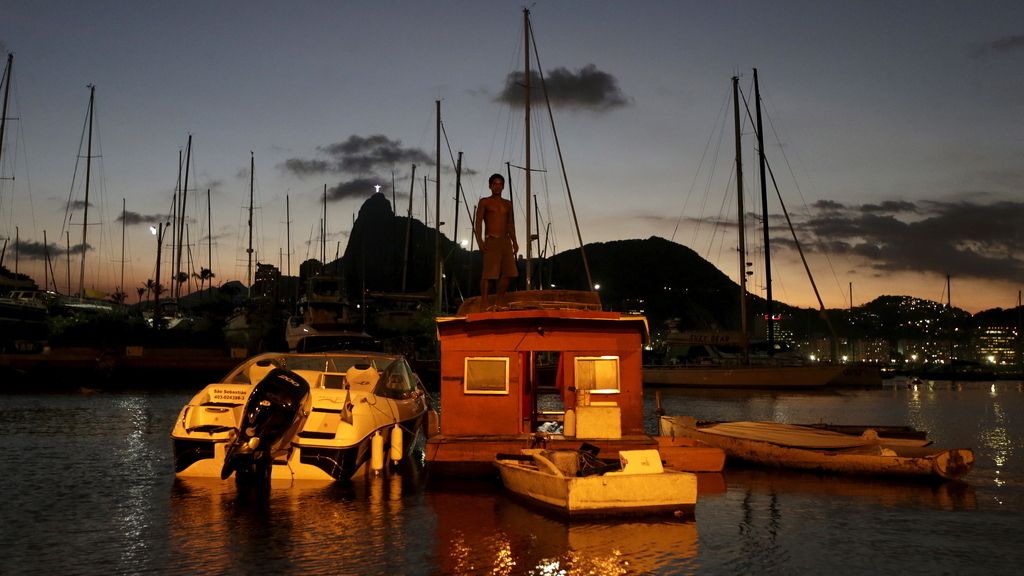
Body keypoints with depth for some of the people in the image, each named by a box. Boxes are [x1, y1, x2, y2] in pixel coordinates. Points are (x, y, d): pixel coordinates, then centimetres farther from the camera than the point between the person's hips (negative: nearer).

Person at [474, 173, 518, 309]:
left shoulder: (508, 204, 18)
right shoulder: (484, 202, 5)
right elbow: (478, 223, -1)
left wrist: (514, 242, 9)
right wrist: (479, 241, -13)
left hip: (506, 241, 5)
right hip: (491, 241, -5)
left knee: (507, 273, 0)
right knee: (488, 273, -10)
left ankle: (500, 303, 9)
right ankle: (484, 304, -9)